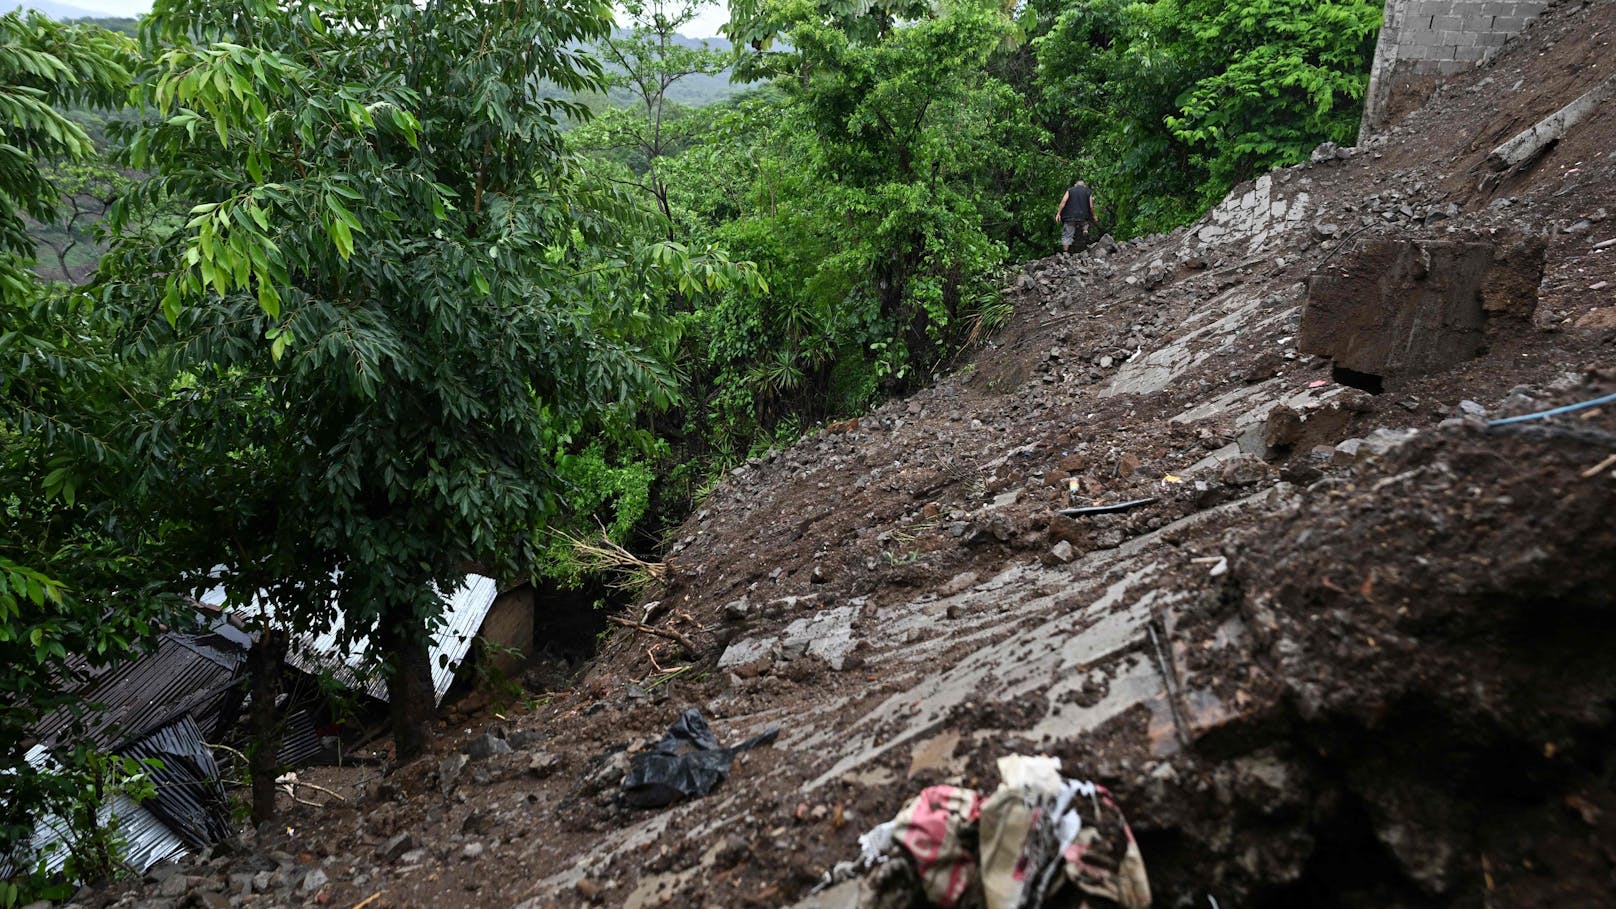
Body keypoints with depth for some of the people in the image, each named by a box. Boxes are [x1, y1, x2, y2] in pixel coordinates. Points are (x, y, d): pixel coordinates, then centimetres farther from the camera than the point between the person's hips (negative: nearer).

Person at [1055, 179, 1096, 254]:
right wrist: (1093, 216, 22)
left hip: (1069, 216, 0)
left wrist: (1058, 213, -2)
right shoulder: (1088, 192, 13)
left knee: (1067, 235, 3)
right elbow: (1091, 206, 7)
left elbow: (1063, 201, -1)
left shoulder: (1070, 190, 13)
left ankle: (1065, 252, -2)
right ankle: (1085, 231, 1)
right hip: (1083, 216, 0)